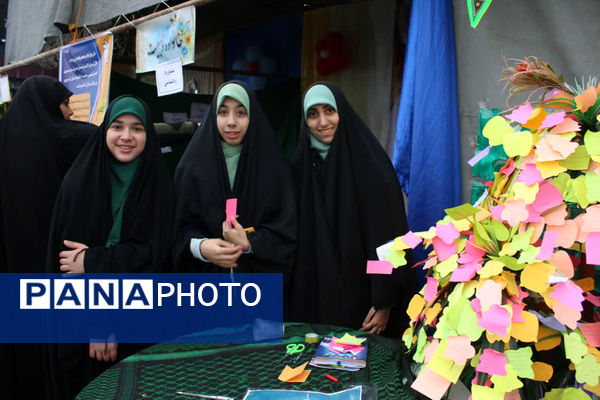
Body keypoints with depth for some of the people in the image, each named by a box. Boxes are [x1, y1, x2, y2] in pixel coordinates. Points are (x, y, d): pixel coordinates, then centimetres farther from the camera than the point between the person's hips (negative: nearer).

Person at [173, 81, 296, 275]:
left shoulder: (273, 165, -3)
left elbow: (287, 225, -5)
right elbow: (183, 225, -1)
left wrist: (249, 243, -19)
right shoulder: (192, 165, -1)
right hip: (207, 273, 1)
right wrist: (200, 246, -20)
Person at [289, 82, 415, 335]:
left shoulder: (370, 163, -9)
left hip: (359, 294, -4)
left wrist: (385, 302, -17)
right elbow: (297, 237, 11)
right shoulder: (303, 165, 7)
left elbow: (388, 236, -13)